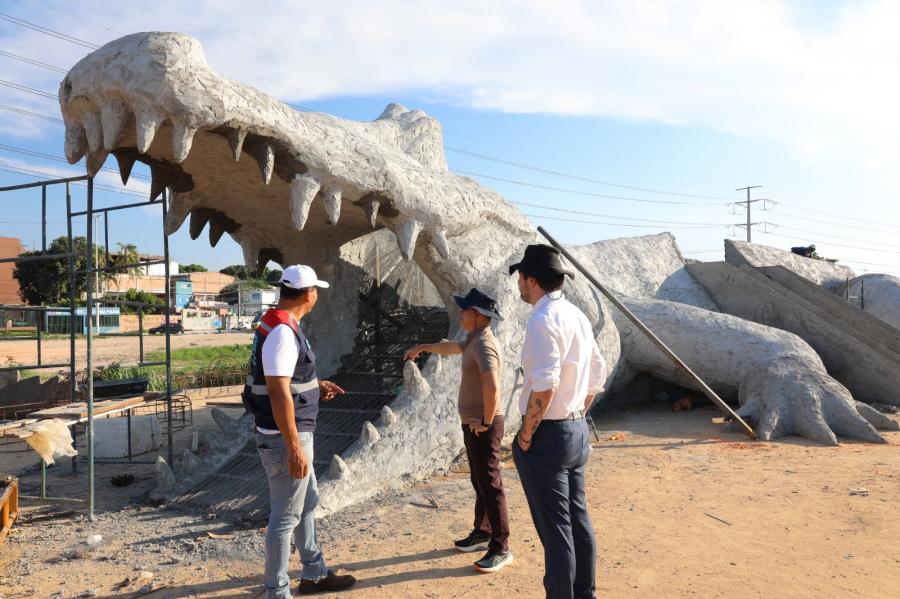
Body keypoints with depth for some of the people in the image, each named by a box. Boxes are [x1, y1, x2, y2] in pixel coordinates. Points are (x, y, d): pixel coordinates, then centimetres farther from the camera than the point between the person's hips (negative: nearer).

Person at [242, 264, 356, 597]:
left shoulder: (281, 325, 9)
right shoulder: (282, 332, -23)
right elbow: (278, 394, -27)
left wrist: (316, 386, 20)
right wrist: (294, 448, -25)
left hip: (294, 435, 11)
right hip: (285, 439, -11)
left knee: (307, 504, 21)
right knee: (286, 516, 2)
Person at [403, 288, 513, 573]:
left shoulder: (484, 344, -20)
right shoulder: (474, 341, 12)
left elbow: (492, 385, -34)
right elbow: (450, 347, 33)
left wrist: (486, 421, -24)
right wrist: (422, 347, 45)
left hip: (483, 427, -10)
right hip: (472, 423, 10)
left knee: (490, 485, -4)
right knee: (479, 482, 19)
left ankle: (501, 548, 3)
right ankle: (482, 533, 32)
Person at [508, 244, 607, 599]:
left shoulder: (543, 320, -19)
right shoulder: (578, 316, 9)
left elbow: (544, 386, -28)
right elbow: (596, 377, 15)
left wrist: (526, 433, -17)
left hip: (546, 436, -9)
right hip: (577, 430, 9)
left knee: (555, 528, 2)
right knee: (578, 519, 19)